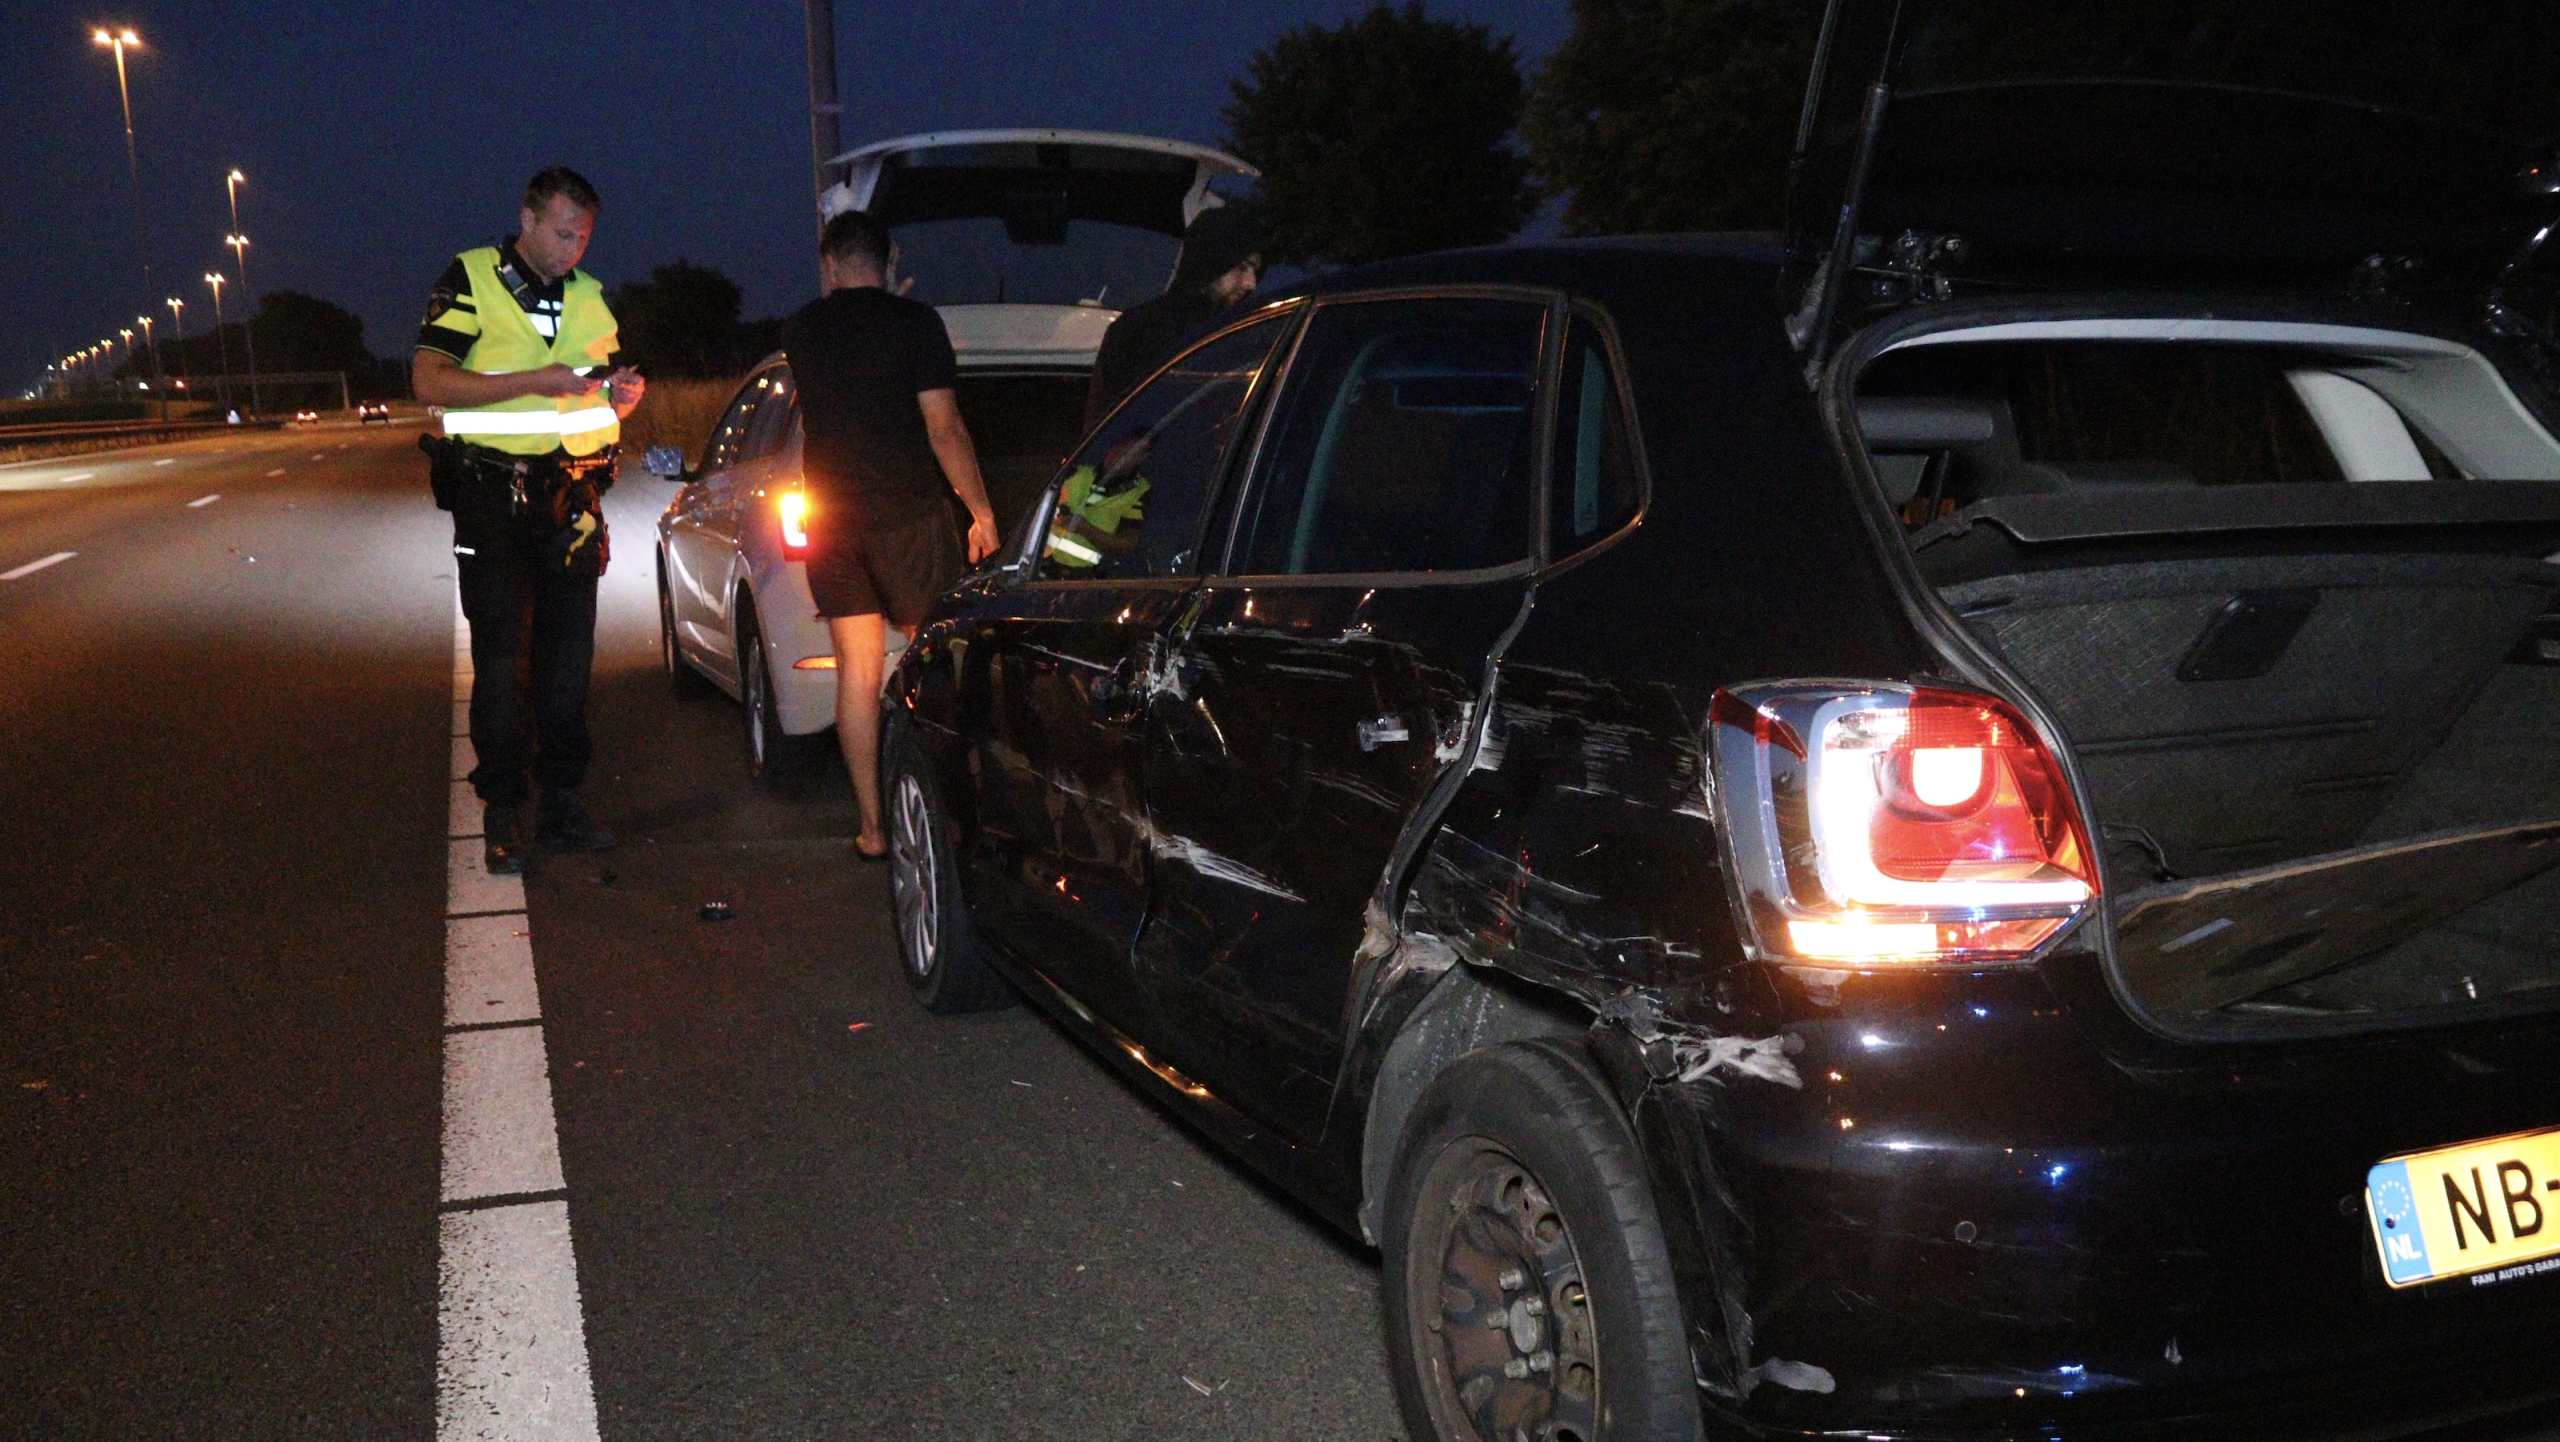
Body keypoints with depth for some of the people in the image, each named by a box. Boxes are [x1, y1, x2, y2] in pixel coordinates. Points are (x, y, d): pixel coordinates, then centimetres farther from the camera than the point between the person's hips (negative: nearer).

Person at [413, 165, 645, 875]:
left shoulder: (589, 297, 15)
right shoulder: (471, 279, -2)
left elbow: (606, 401, 21)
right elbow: (428, 380, -12)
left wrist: (623, 392, -3)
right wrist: (531, 381, -20)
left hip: (574, 494, 5)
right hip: (493, 493, -5)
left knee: (568, 654, 7)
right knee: (501, 657, -3)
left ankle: (561, 802, 15)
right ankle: (501, 813, 3)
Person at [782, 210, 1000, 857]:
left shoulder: (800, 330, 7)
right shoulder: (914, 321, -7)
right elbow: (944, 429, -11)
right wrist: (982, 512, -3)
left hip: (832, 520, 4)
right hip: (909, 513, -4)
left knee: (857, 669, 6)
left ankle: (872, 826, 7)